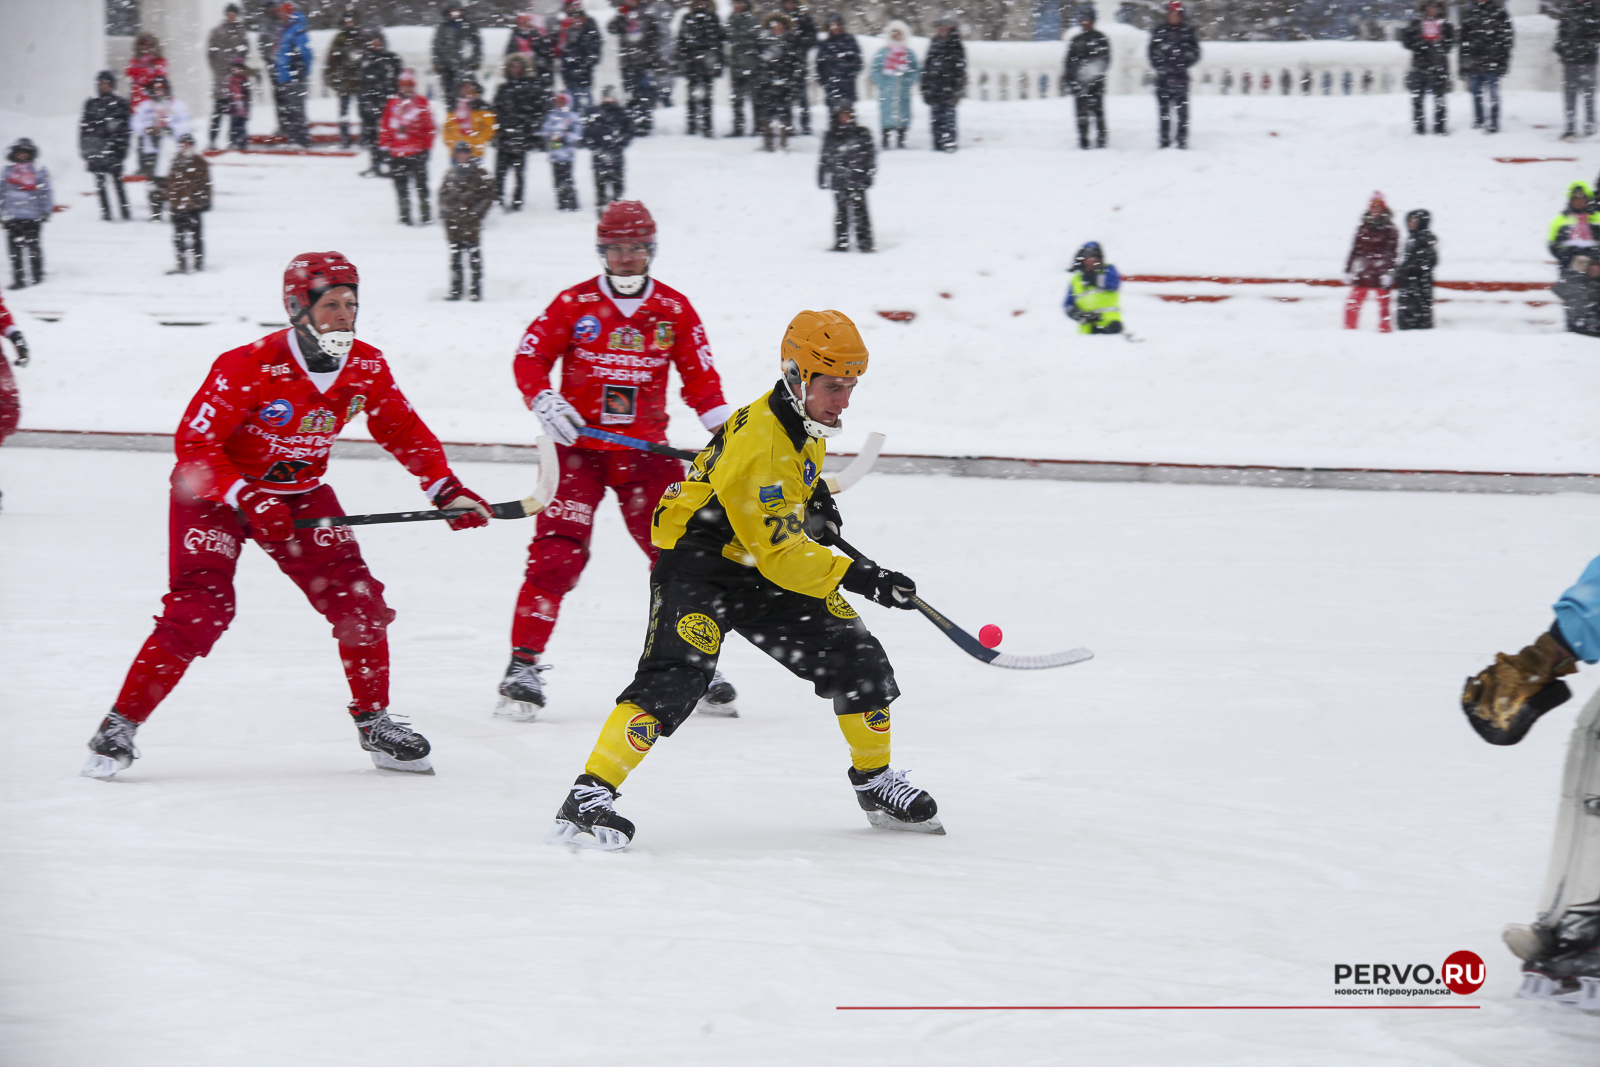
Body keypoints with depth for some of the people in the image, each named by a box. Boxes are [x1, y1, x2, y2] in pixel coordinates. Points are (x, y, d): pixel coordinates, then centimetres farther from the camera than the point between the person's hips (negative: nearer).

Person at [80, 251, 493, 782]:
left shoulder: (367, 367, -10)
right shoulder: (249, 366, -27)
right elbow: (194, 442, -25)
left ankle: (374, 721, 14)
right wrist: (248, 500, -35)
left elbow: (403, 431, 6)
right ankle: (119, 728, -9)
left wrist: (446, 488, -3)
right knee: (200, 608, -18)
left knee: (357, 599, -5)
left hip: (300, 491, 5)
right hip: (215, 490, -5)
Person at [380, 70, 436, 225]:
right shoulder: (392, 105, 7)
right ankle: (405, 214, 13)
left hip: (417, 151, -2)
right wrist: (385, 147, 5)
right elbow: (385, 127, 9)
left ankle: (425, 212, 7)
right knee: (401, 186, 6)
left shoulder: (421, 103, 2)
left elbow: (429, 127, 3)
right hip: (397, 153, 2)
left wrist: (426, 147, 0)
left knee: (421, 183, 0)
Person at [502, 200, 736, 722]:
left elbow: (700, 376, 8)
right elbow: (530, 356, -1)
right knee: (557, 552, -12)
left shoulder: (675, 310, 5)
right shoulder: (573, 303, -2)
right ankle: (524, 663, -7)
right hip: (578, 444, -2)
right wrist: (544, 400, -19)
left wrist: (722, 426, -5)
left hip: (645, 449, 2)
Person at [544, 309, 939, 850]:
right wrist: (854, 577, -33)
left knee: (857, 658, 4)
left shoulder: (806, 424, 1)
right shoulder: (757, 444, -28)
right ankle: (590, 795, -30)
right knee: (677, 676, -28)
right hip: (697, 563, -9)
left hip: (764, 571, 9)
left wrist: (814, 499, 12)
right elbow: (777, 552, -29)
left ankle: (876, 783, 24)